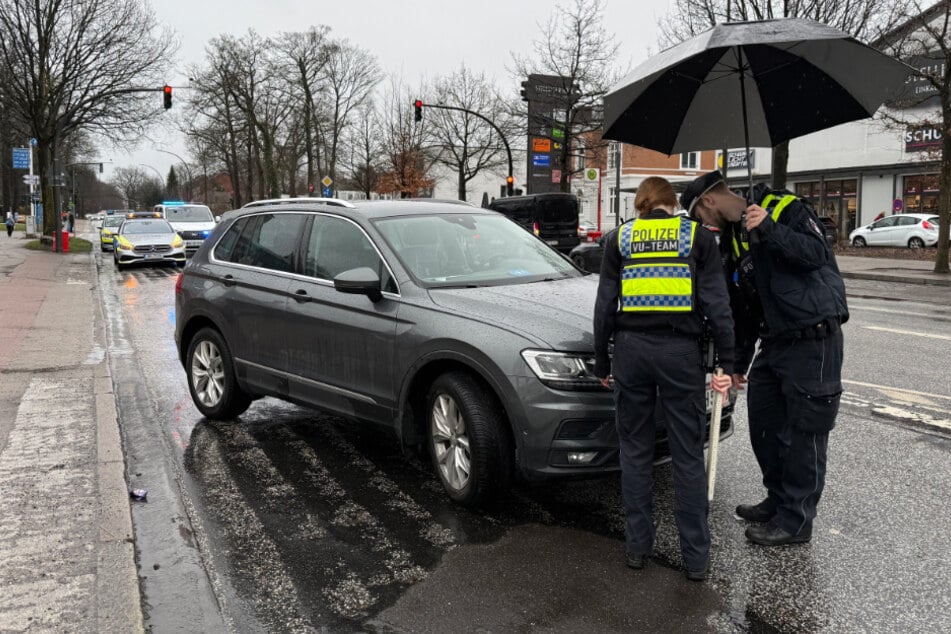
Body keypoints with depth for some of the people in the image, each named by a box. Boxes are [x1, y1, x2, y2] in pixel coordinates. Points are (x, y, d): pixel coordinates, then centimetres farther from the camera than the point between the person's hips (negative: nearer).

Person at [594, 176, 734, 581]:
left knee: (635, 450, 13)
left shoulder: (618, 239, 8)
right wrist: (727, 364, 1)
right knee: (688, 455, 7)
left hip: (632, 348, 1)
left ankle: (637, 547, 20)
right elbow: (716, 304, -1)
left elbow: (605, 305, 6)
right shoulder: (697, 237, 5)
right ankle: (696, 557, 13)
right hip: (680, 349, -1)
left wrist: (601, 362, 13)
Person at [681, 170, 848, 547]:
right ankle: (778, 500, 33)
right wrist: (737, 363, 19)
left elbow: (817, 254, -22)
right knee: (763, 425, 15)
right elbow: (742, 307, 17)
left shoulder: (785, 208, -8)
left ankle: (795, 521, 13)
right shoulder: (733, 239, 14)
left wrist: (770, 228, -31)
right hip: (774, 342, 9)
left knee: (804, 432, 0)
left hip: (813, 339, -8)